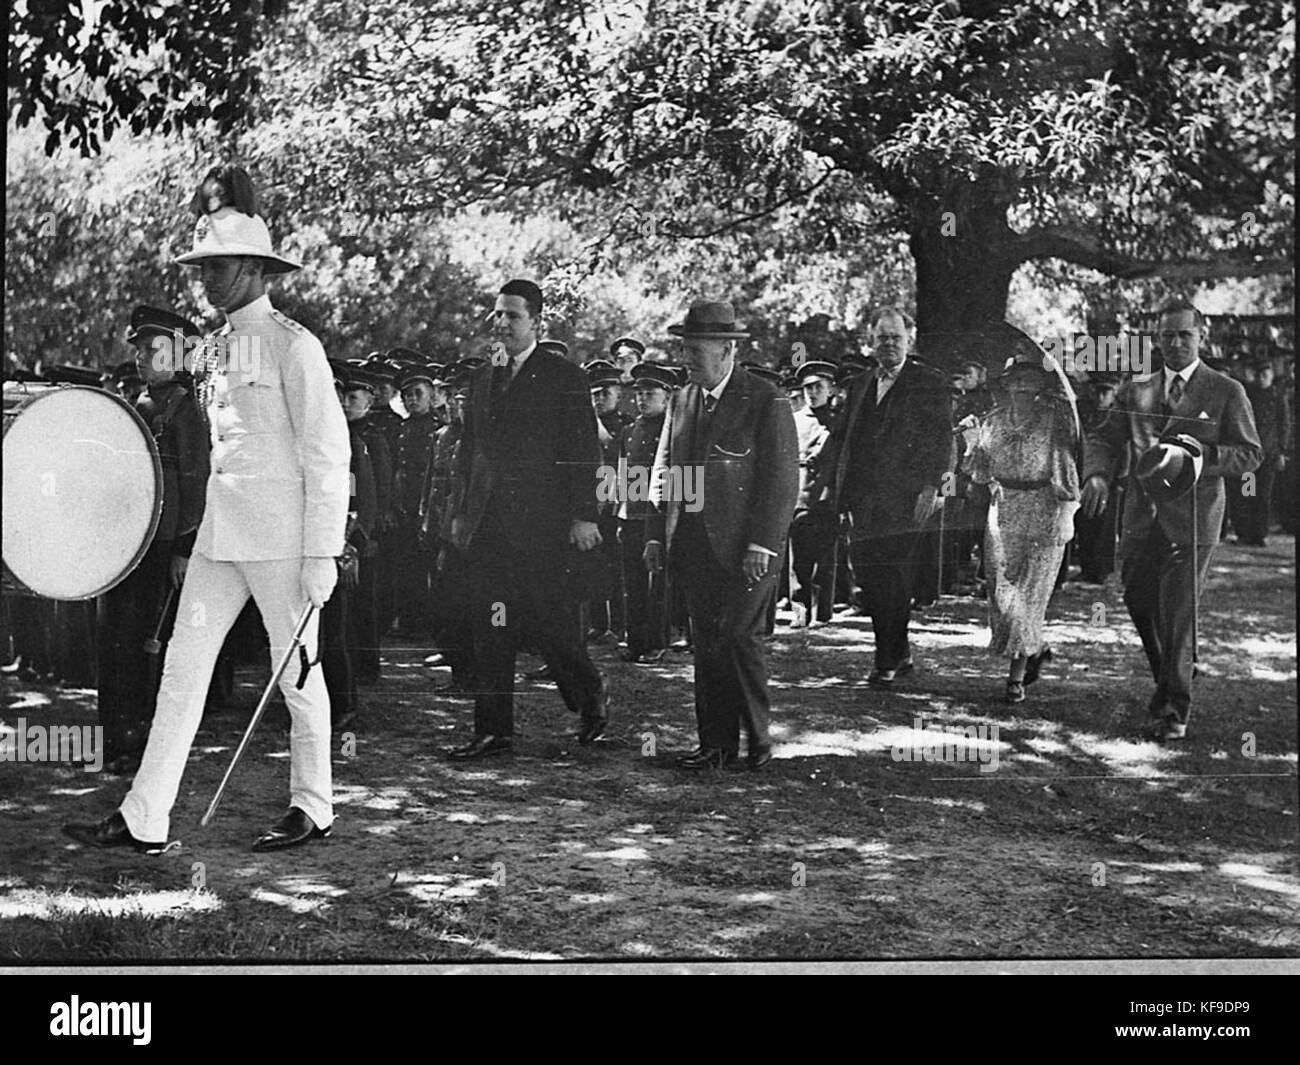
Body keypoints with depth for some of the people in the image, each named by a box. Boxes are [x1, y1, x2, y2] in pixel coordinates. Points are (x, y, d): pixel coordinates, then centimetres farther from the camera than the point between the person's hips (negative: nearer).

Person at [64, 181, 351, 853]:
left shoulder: (293, 346, -10)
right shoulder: (218, 347, 13)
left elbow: (327, 455, -13)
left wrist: (322, 553, -16)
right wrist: (210, 525, 15)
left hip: (282, 531, -8)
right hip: (220, 527, 8)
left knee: (296, 671, 4)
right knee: (184, 664, 3)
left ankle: (313, 810, 19)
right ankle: (145, 821, 5)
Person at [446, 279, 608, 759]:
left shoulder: (564, 377, -1)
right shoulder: (482, 378, 16)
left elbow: (584, 452, -5)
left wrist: (583, 516, -11)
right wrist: (459, 511, 13)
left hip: (541, 521, -5)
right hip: (488, 521, 5)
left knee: (543, 614, -4)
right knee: (489, 625, 3)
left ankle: (591, 695, 21)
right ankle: (493, 729, 8)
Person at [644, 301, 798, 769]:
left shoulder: (767, 401, -6)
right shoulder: (682, 400, 13)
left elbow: (782, 480, -10)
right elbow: (663, 471, 17)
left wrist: (761, 545, -16)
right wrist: (655, 535, 7)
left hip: (745, 548, -6)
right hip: (693, 545, 6)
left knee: (739, 637, -9)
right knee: (706, 643, 6)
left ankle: (757, 739, 4)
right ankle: (716, 742, 12)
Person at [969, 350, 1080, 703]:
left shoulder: (1055, 417, -1)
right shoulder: (993, 421, 8)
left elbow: (1066, 395, -19)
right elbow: (977, 463, 14)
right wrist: (989, 479, -1)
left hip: (1045, 514, -4)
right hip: (1003, 512, 4)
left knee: (1030, 593, -3)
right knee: (1002, 591, 3)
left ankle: (1017, 674, 5)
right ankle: (1036, 649, 29)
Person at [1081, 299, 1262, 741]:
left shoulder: (1226, 392, 2)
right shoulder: (1135, 389, 12)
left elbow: (1250, 453, 1)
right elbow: (1103, 438, 12)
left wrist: (1202, 452, -17)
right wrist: (1097, 474, -9)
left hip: (1193, 517, -4)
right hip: (1141, 517, 4)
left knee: (1178, 613, -8)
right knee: (1140, 604, 13)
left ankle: (1175, 709, 1)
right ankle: (1169, 681, 37)